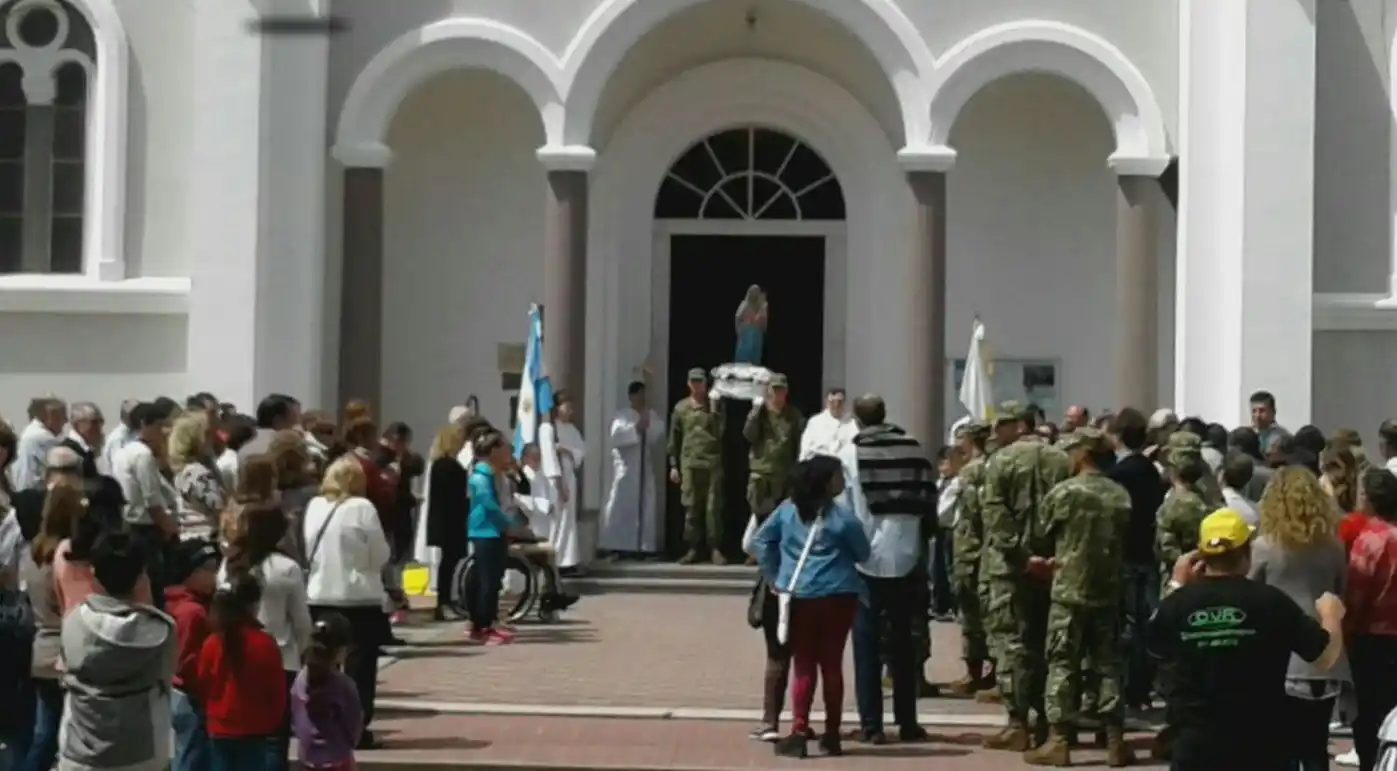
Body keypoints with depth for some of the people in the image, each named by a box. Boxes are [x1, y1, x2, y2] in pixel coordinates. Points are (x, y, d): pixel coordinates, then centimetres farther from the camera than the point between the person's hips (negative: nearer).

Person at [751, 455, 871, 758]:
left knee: (803, 666, 7)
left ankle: (798, 732, -2)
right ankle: (831, 735, 14)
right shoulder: (843, 517, -8)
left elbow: (760, 541, 5)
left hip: (798, 596, 2)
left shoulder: (787, 510, 3)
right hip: (837, 596, -2)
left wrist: (774, 577, 12)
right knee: (831, 664, 8)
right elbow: (863, 554, 2)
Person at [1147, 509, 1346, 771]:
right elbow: (1326, 656, -5)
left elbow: (1154, 645, 16)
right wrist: (1331, 614, 15)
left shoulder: (1177, 604, -5)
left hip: (1199, 746, 2)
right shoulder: (1270, 601, -12)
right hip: (1262, 747, -1)